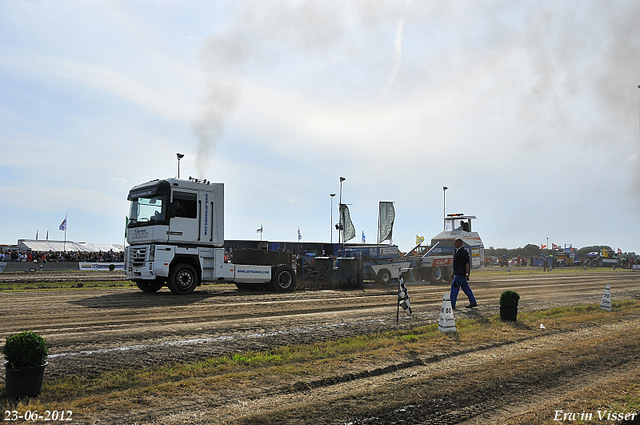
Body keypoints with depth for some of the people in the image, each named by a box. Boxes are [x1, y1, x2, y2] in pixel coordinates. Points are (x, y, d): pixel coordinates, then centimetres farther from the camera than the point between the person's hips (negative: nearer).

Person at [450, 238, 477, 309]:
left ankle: (452, 305, -6)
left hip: (461, 274, -10)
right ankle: (473, 302, 19)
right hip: (458, 273, 10)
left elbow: (467, 264, -18)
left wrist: (467, 274, -22)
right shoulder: (456, 252, 15)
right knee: (465, 288, 12)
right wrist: (453, 273, 22)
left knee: (454, 287, -9)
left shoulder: (463, 252, -14)